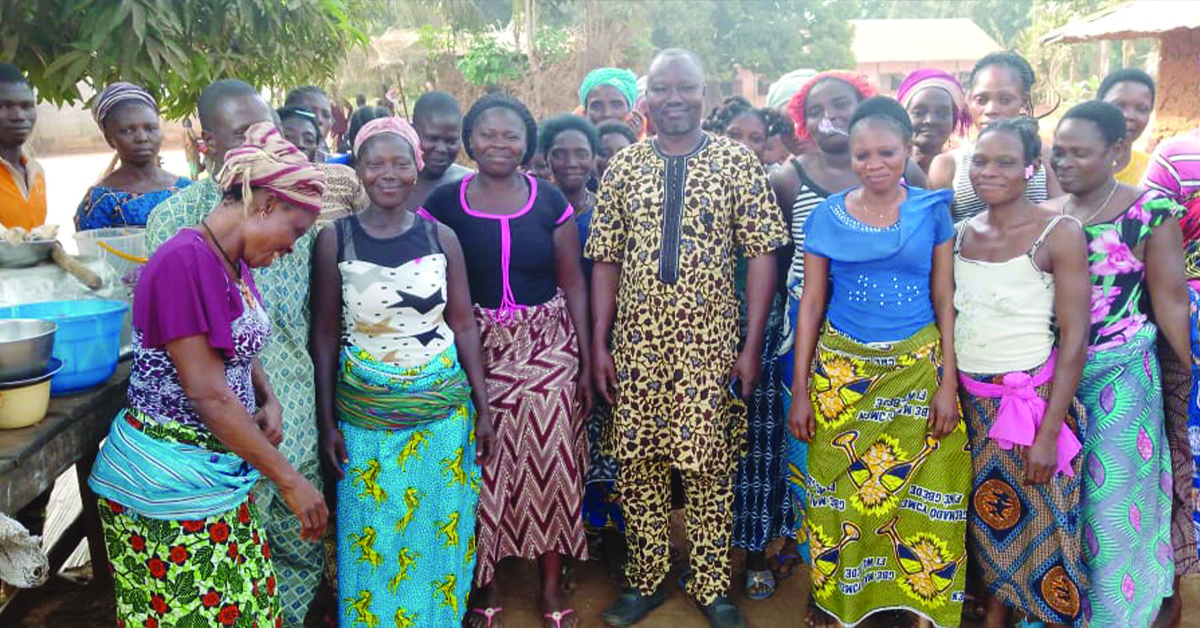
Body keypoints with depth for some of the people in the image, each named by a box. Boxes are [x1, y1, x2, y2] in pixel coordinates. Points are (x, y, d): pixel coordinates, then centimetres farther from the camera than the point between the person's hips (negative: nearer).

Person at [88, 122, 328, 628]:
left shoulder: (234, 264, 8)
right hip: (166, 488, -8)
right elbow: (210, 396, -23)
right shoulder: (185, 260, -20)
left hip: (221, 478, 8)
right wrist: (290, 479, -18)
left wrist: (269, 401, 1)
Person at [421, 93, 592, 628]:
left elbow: (573, 284, 6)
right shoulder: (444, 203, 1)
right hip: (475, 349, 0)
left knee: (550, 461, -1)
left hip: (548, 347, 1)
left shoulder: (549, 201, 3)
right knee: (484, 468, 4)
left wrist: (587, 362, 3)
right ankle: (486, 582, 26)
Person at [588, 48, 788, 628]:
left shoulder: (737, 162, -1)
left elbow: (761, 254, -2)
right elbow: (606, 260, 6)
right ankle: (645, 580, 28)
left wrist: (752, 346, -7)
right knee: (637, 464, 9)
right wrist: (599, 345, 1)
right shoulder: (622, 168, 5)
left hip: (710, 346, -2)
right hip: (636, 345, 2)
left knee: (709, 468, 5)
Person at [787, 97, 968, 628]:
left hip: (918, 370, 0)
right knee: (839, 492, 7)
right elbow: (811, 303, 3)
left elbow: (945, 301, 3)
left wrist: (948, 382, -4)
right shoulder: (827, 216, 2)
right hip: (841, 372, 1)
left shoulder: (932, 211, 1)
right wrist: (800, 391, 1)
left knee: (920, 494, 4)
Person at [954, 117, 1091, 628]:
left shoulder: (1059, 233, -11)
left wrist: (1048, 433, -16)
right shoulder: (960, 233, 3)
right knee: (988, 512, 14)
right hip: (969, 399, 4)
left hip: (1032, 398, -4)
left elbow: (1074, 339, -12)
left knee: (1041, 522, 5)